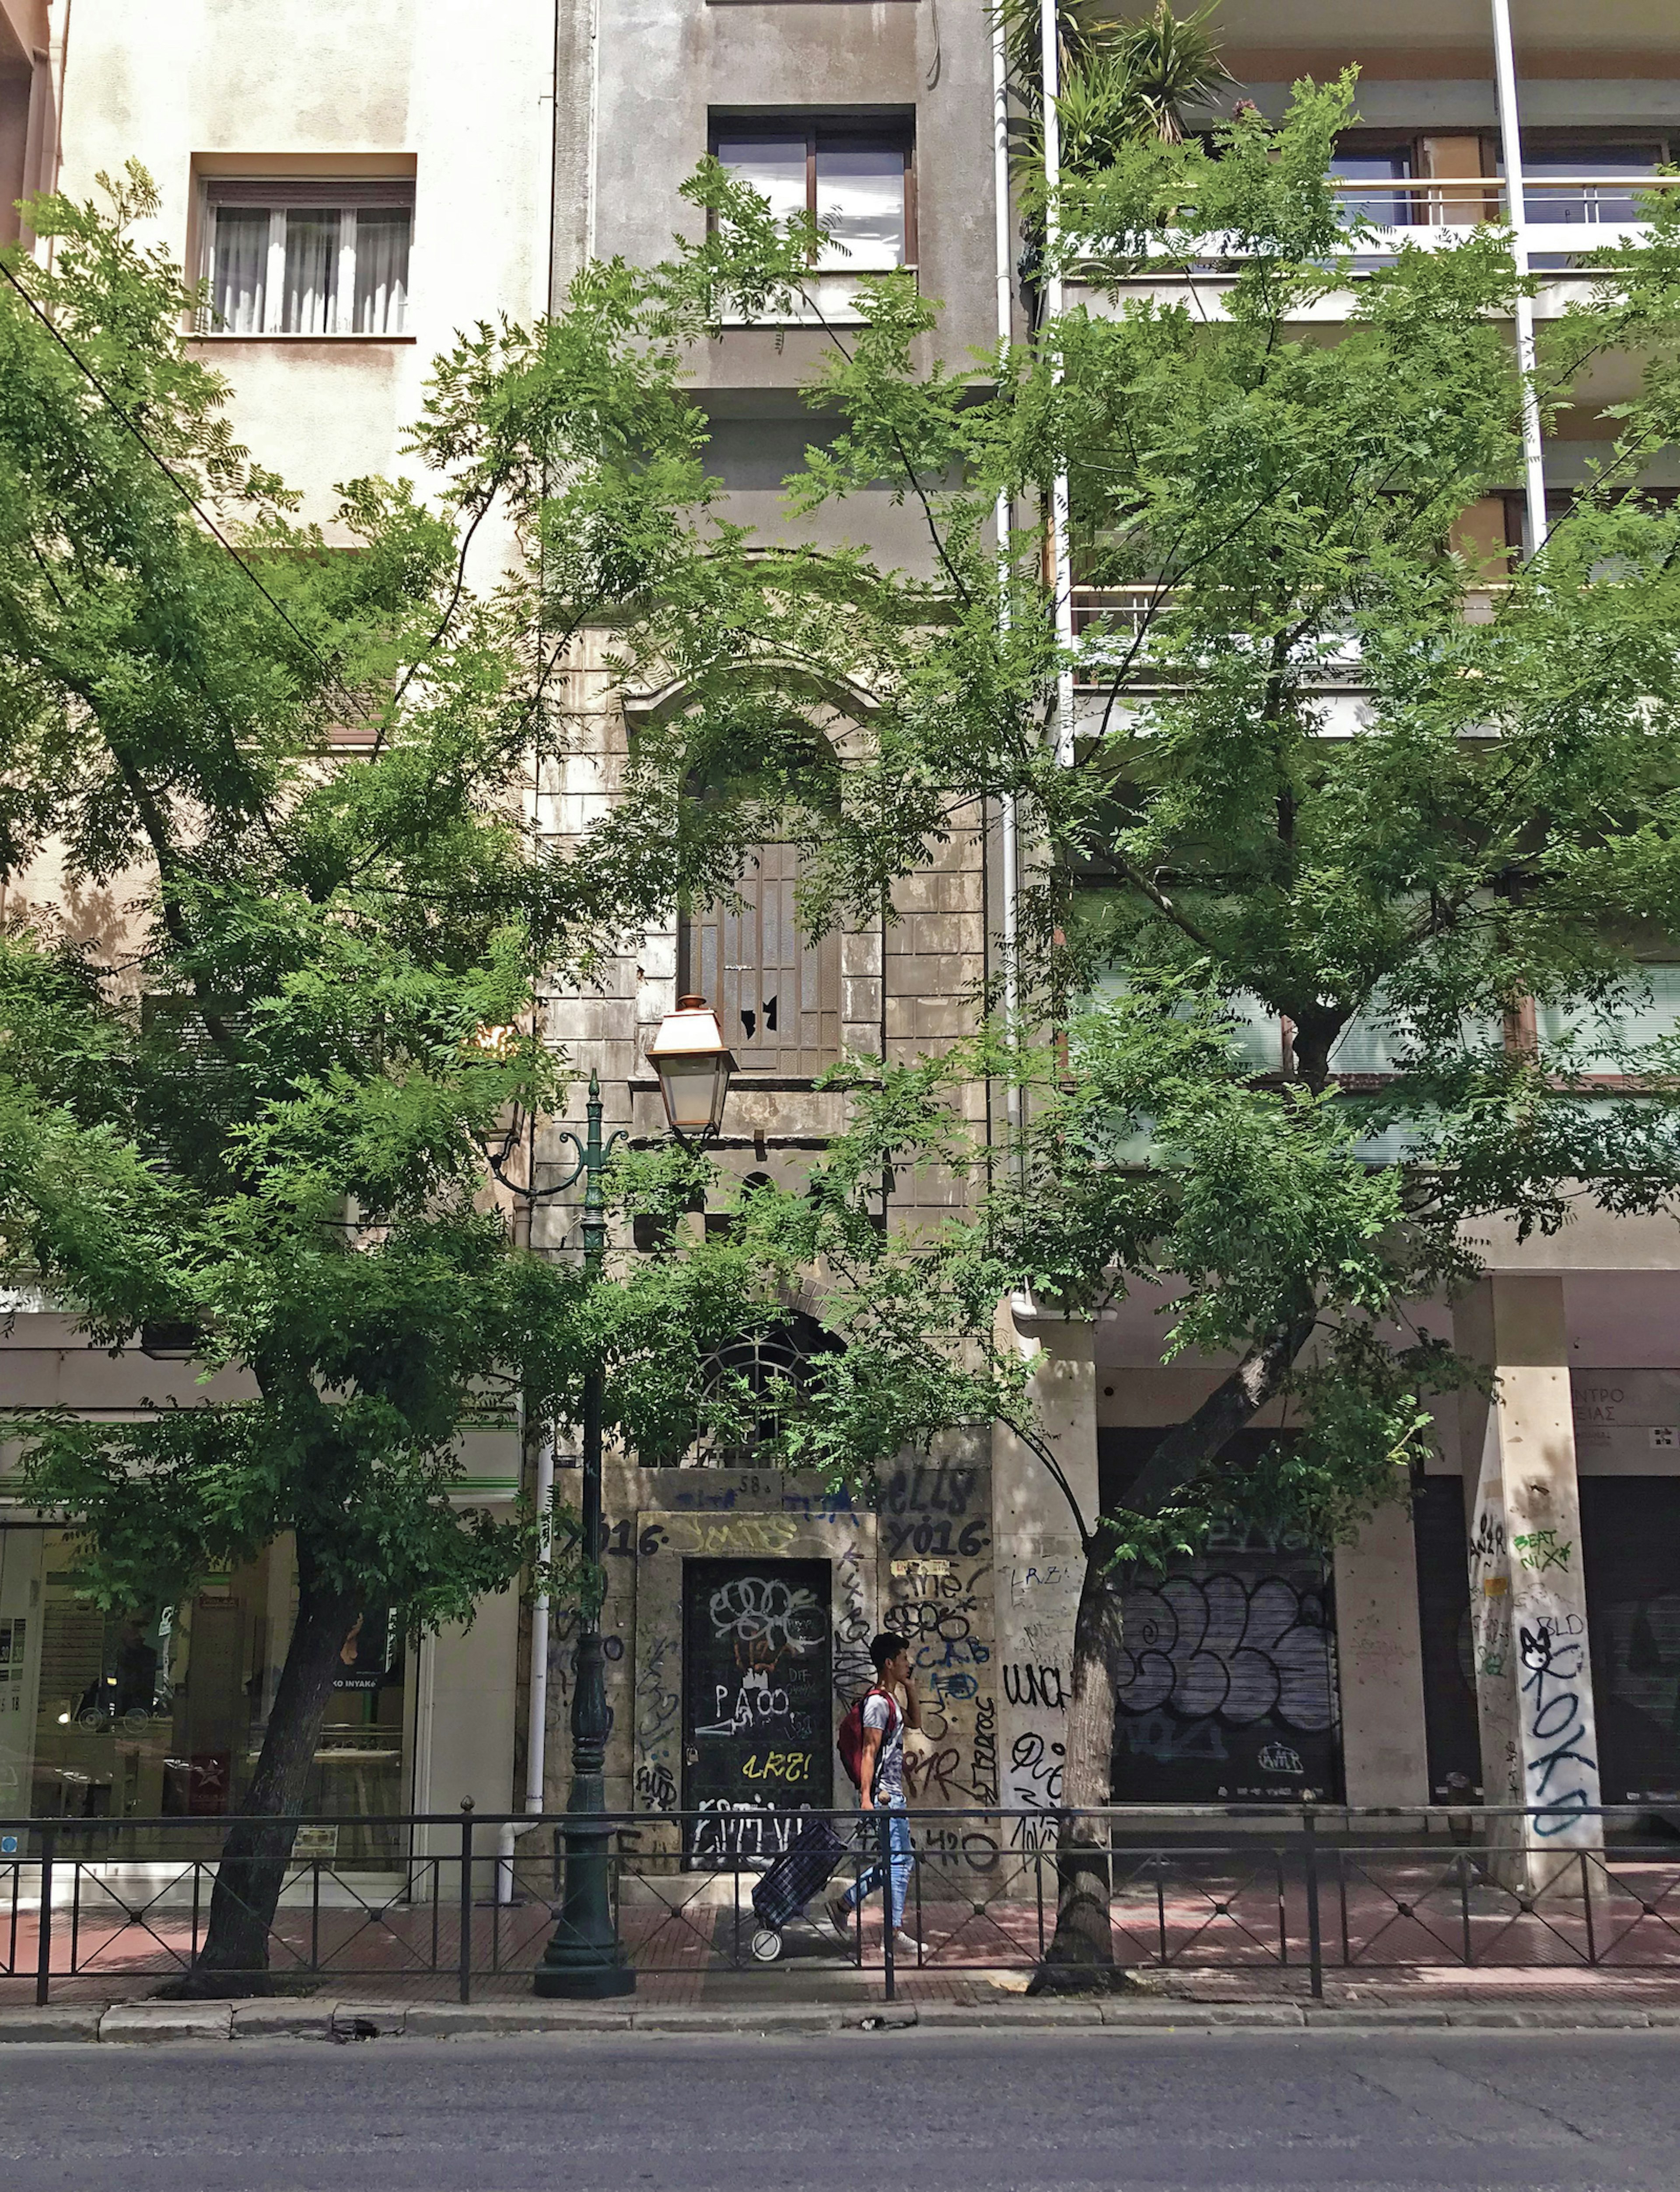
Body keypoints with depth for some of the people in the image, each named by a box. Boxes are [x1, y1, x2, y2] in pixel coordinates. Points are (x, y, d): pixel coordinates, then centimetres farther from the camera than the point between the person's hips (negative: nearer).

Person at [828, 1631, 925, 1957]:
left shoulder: (890, 1700, 16)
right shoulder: (878, 1702, -14)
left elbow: (915, 1722, 32)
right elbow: (869, 1751, -19)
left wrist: (910, 1687, 17)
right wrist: (866, 1797, -25)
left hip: (893, 1794, 10)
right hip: (884, 1795, -10)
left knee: (899, 1860, 15)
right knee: (902, 1859, -8)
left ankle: (844, 1904, 20)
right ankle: (895, 1935, -4)